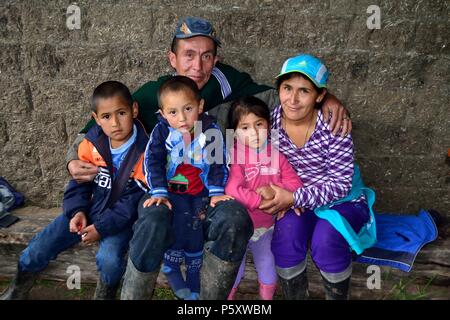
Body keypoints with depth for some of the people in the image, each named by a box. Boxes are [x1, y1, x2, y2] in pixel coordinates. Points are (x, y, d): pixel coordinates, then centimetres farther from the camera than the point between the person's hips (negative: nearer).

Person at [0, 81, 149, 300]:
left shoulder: (144, 151, -19)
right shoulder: (91, 144, -7)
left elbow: (135, 200, -17)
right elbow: (79, 183, 7)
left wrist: (102, 227, -21)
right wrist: (77, 211, -10)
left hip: (120, 218, -4)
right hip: (88, 210, 5)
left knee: (110, 260, -31)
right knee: (39, 248, 0)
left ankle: (104, 294, 5)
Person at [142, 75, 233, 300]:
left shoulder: (211, 130, -9)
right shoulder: (161, 131, -10)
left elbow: (219, 163, -5)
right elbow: (152, 162, -12)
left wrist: (216, 193, -11)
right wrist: (159, 193, -20)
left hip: (201, 191, 1)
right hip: (172, 189, -1)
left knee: (196, 226, -12)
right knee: (180, 220, -22)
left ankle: (193, 276, 11)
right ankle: (171, 268, 1)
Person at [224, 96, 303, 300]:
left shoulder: (276, 154, -3)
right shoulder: (234, 155, -18)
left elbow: (295, 184, -6)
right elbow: (233, 190, -31)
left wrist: (274, 190, -24)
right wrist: (263, 201, -25)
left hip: (265, 226, 4)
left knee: (269, 278, 18)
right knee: (232, 276, 10)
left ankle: (267, 297, 44)